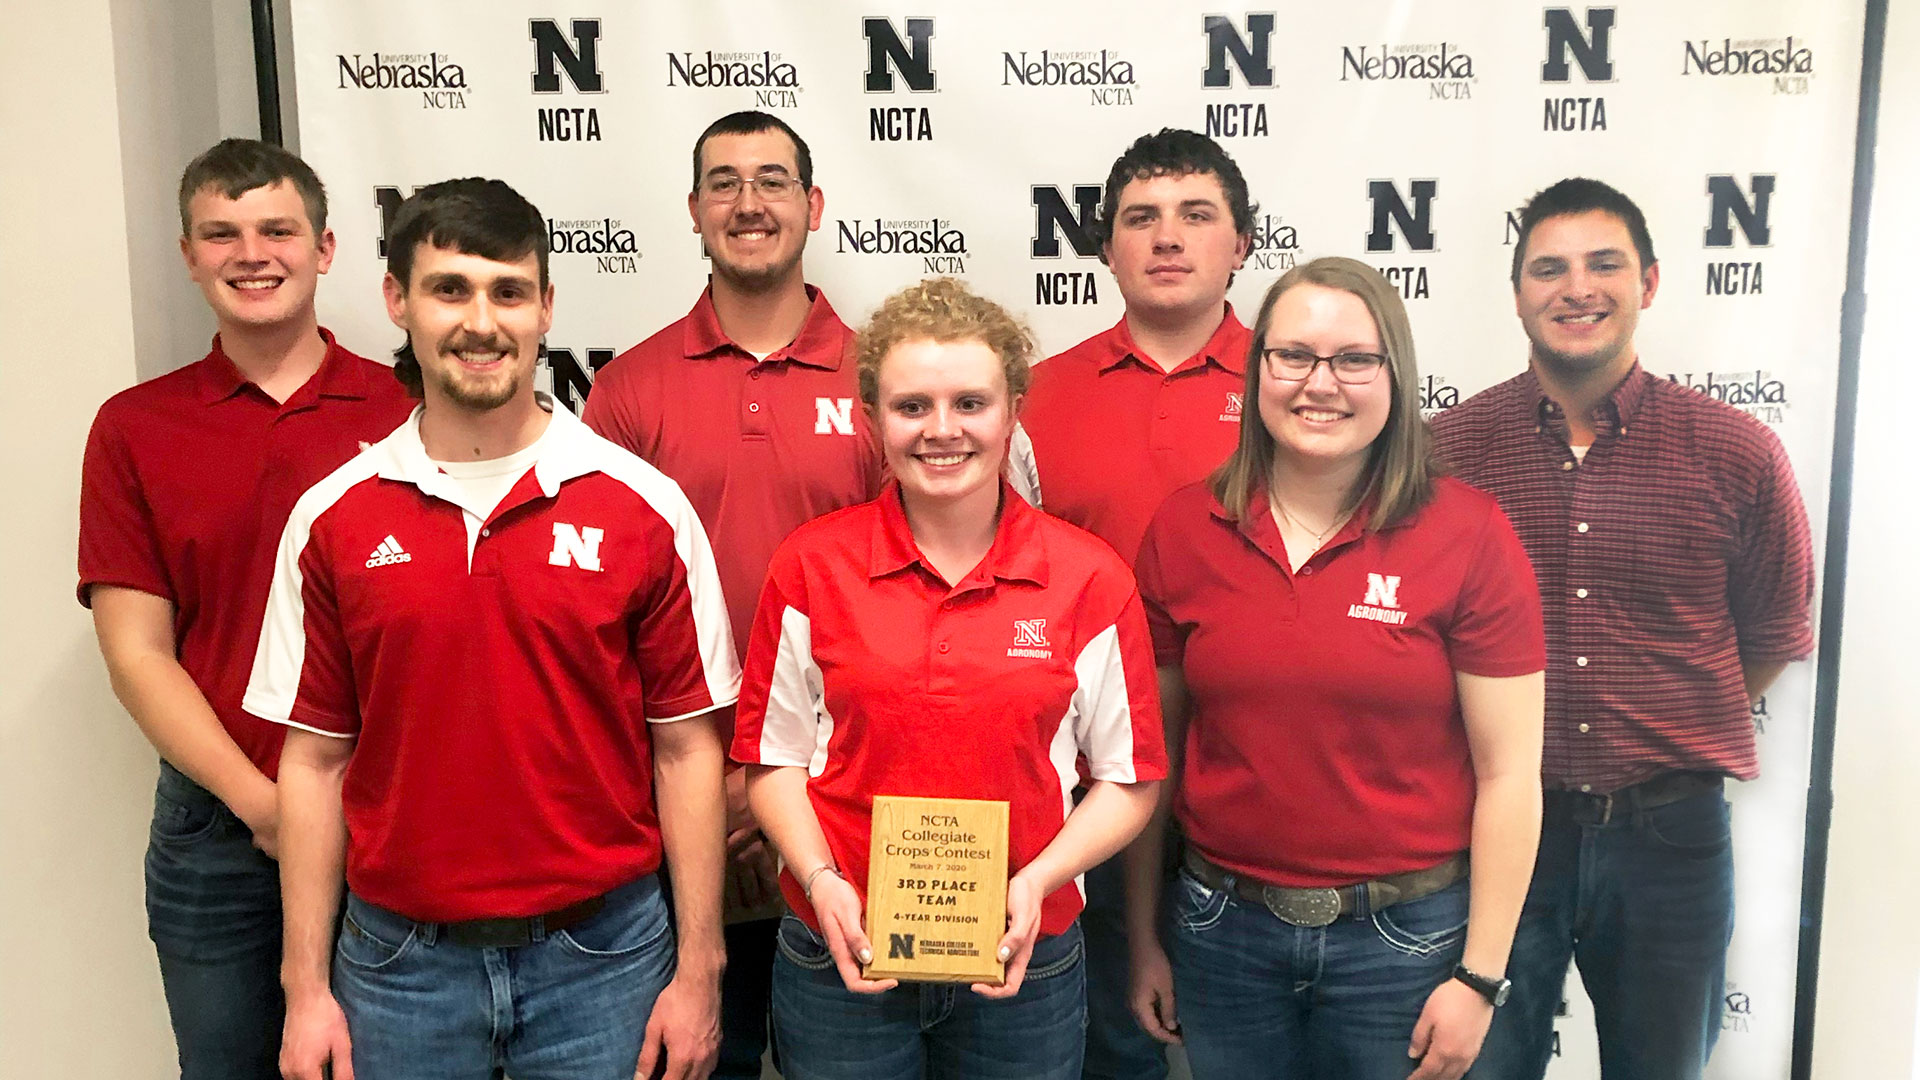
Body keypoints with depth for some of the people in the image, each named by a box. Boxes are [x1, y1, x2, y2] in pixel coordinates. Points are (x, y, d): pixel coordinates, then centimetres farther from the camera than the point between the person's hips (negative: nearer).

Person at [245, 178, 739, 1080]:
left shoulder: (645, 508, -6)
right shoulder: (331, 520, -1)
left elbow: (685, 747, -4)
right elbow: (315, 759, 3)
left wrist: (698, 972, -5)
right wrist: (306, 986, 2)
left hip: (599, 953, -1)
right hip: (399, 960, 2)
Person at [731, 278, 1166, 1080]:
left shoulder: (1090, 579, -5)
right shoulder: (811, 567, -4)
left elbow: (1128, 779, 0)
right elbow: (773, 756, 2)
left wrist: (1038, 880, -13)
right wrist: (823, 881, -11)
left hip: (1023, 966, 0)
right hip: (844, 960, 0)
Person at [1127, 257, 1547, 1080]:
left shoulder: (1467, 534, -9)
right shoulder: (1182, 531, -3)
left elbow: (1508, 775, -7)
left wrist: (1480, 977, -7)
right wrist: (1143, 940, 6)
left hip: (1404, 938, -2)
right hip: (1224, 927, 2)